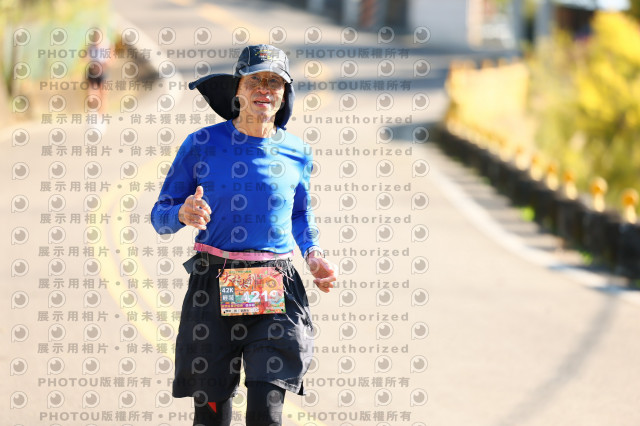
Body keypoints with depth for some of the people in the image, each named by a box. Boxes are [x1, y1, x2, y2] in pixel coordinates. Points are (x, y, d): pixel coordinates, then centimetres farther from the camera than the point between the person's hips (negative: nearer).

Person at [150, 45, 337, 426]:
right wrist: (183, 214, -19)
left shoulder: (297, 153, 6)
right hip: (213, 290, 0)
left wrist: (314, 256, 4)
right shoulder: (202, 145, -1)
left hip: (278, 292, 1)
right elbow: (161, 215, 4)